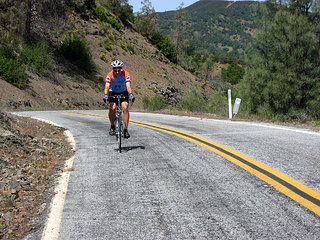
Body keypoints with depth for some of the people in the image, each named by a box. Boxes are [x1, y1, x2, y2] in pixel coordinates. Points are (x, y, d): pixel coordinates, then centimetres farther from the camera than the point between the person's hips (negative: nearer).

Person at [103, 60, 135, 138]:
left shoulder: (126, 74, -23)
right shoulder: (110, 75, -21)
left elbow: (128, 86, -35)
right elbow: (107, 86, -32)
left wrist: (130, 94, -54)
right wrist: (105, 95, -51)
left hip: (123, 93, 0)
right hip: (113, 93, 0)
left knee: (125, 108, -23)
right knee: (112, 108, -23)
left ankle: (125, 130, -19)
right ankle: (112, 126, 2)